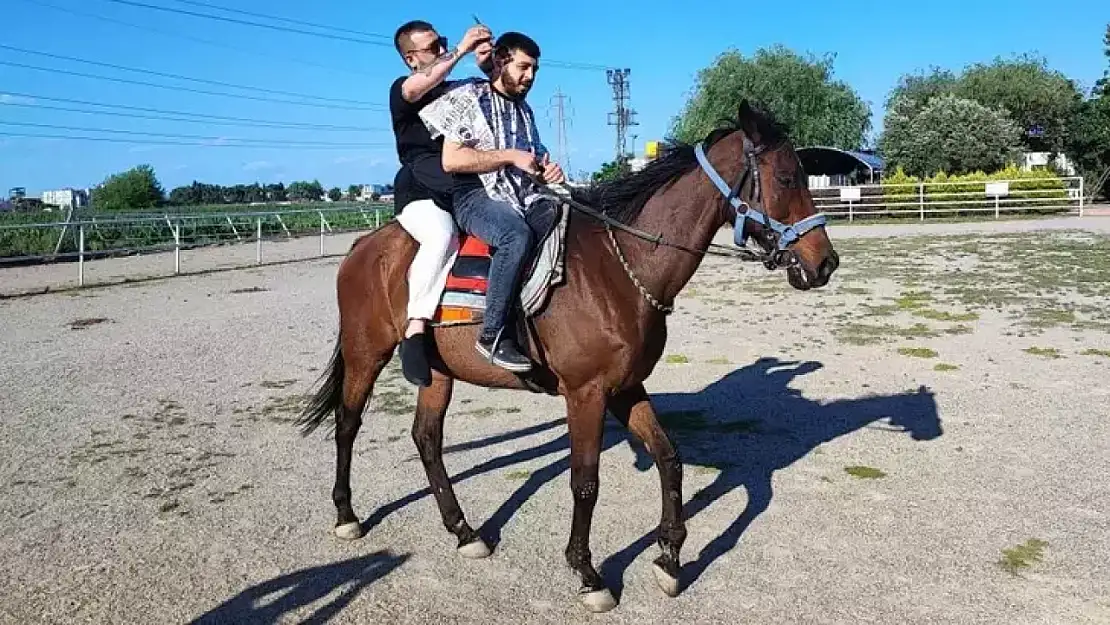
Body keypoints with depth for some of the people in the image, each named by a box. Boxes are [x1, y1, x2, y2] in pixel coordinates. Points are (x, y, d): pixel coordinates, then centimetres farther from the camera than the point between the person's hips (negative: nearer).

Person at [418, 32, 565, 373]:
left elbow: (536, 159, 27)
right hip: (476, 195, -7)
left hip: (524, 196, 7)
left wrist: (549, 169, 2)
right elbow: (451, 161, -11)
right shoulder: (466, 98, -1)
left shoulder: (524, 109, 21)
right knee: (518, 235, -37)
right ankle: (494, 334, -30)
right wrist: (511, 156, -13)